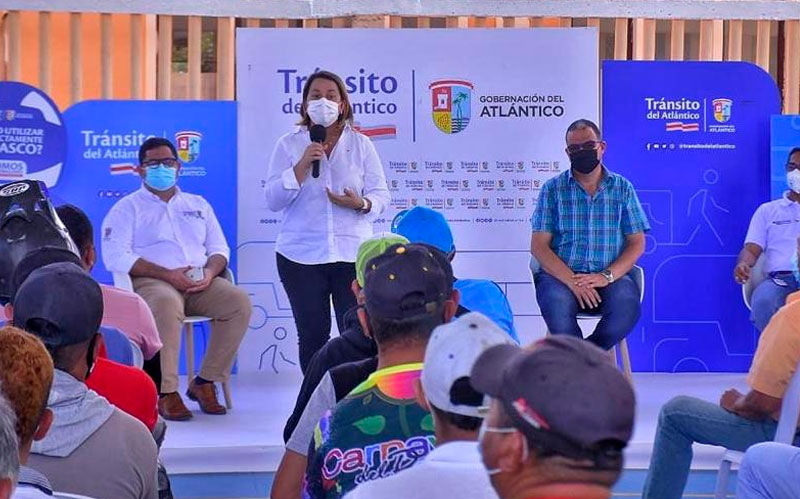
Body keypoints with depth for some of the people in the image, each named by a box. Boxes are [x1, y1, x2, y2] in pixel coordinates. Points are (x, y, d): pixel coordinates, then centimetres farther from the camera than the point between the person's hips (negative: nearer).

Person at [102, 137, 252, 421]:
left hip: (199, 282, 5)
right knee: (167, 304, -40)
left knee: (240, 302, -23)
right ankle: (165, 392, -30)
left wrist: (210, 272, -6)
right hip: (149, 282, -4)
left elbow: (219, 248, 20)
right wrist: (167, 274, -16)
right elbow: (115, 257, -6)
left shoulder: (197, 205, 25)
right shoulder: (128, 208, 9)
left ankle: (205, 382, -14)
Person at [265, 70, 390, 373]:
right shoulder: (289, 144, 7)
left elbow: (381, 195, 6)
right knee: (312, 335, 3)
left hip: (353, 254, 0)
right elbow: (273, 200, -1)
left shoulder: (361, 145, 9)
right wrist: (302, 165, -12)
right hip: (302, 256, 0)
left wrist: (361, 204, -17)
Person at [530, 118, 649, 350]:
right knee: (557, 302, -35)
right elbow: (539, 246, 1)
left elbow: (636, 244, 8)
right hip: (561, 275, -1)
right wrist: (572, 281, -15)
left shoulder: (622, 188, 12)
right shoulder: (553, 189, 8)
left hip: (610, 276, 1)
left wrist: (607, 276, -11)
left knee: (627, 305, -32)